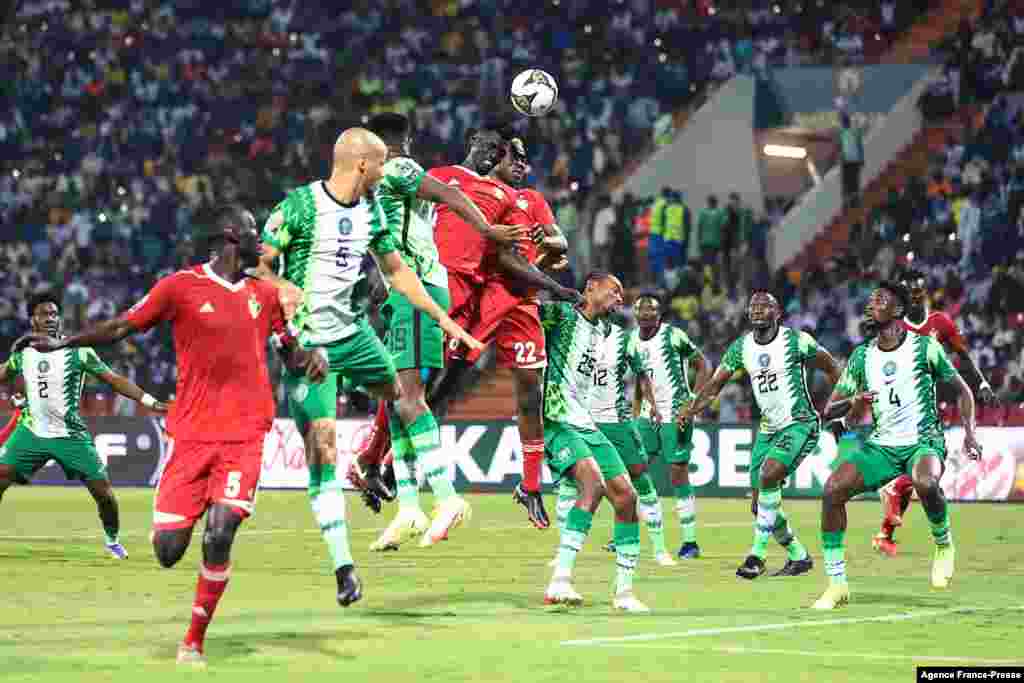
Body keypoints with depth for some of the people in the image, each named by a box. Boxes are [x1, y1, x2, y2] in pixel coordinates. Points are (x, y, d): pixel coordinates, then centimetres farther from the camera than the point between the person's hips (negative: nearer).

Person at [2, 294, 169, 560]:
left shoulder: (77, 351, -9)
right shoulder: (22, 352, 1)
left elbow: (114, 379, -8)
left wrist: (149, 401, -15)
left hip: (71, 435, -2)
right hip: (32, 431, 2)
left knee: (103, 491, -2)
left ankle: (112, 539, 24)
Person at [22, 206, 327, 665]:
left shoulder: (265, 295, 13)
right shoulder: (181, 286, 0)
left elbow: (290, 352, 23)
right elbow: (122, 327, 4)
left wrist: (311, 357, 0)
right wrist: (59, 343, -4)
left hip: (244, 437, 2)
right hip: (191, 434, -2)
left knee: (219, 537, -15)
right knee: (168, 551, -5)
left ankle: (194, 642, 1)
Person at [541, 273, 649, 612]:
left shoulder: (602, 330, 19)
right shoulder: (561, 313, -7)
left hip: (585, 424, 9)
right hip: (555, 421, -9)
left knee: (625, 495, 2)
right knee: (594, 482, -29)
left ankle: (624, 592, 13)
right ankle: (559, 582, -31)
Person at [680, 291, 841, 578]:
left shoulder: (796, 341, -11)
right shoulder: (741, 347, 3)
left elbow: (831, 368, 1)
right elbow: (715, 385, 7)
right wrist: (691, 410, -7)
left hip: (800, 424, -6)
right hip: (768, 429, 7)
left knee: (768, 476, -29)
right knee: (760, 505, 4)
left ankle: (757, 554, -23)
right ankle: (799, 557, 24)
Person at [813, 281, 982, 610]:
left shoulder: (925, 347, -3)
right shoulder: (862, 356, 7)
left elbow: (962, 389, 7)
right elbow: (829, 411, 8)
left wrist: (969, 432, -7)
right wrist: (852, 400, -15)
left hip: (924, 441, -4)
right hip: (882, 444, 4)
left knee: (925, 482, -39)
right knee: (832, 489, -17)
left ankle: (944, 545, -6)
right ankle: (836, 584, -9)